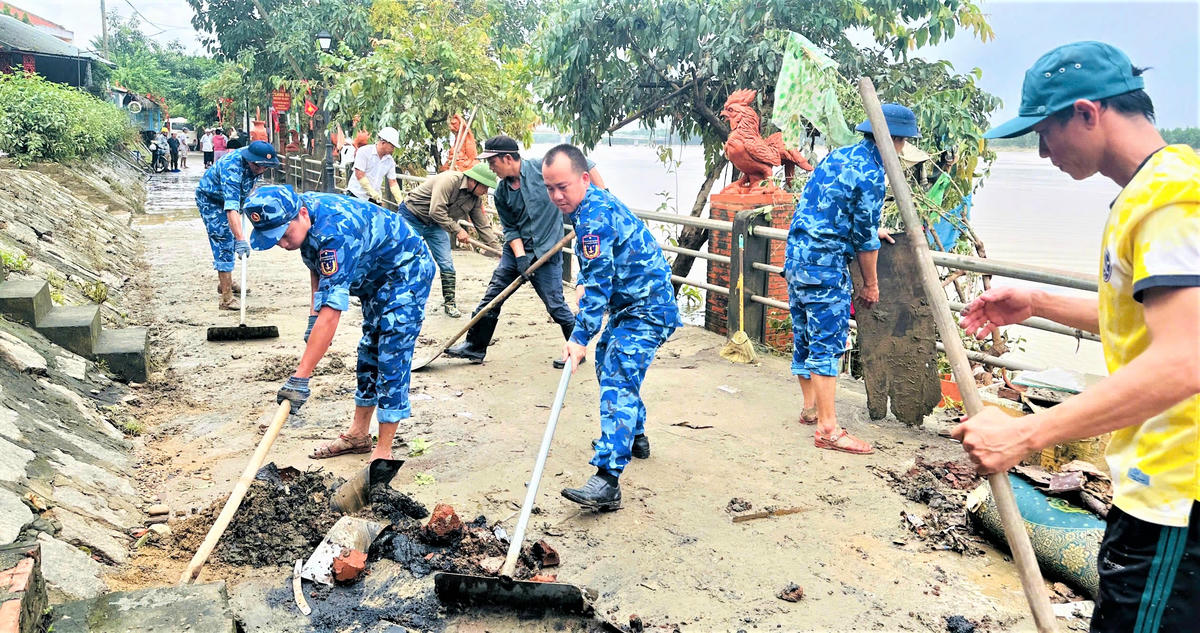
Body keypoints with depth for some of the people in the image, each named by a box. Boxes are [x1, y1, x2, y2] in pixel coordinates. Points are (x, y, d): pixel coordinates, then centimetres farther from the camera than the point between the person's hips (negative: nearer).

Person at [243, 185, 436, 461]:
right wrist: (313, 316, 2)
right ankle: (359, 434, 26)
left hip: (407, 272, -10)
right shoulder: (304, 220, -10)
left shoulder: (334, 233, -38)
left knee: (392, 357, -14)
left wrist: (300, 377, -41)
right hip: (375, 276, 10)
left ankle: (383, 453, -8)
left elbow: (330, 315, -42)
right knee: (369, 351, 15)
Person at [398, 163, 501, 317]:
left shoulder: (475, 199, -5)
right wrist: (457, 230, -30)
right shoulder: (450, 180, -29)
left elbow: (483, 226, 1)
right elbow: (436, 211, -34)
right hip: (411, 218, -6)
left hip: (436, 225, 6)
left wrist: (499, 250, -3)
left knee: (447, 264, -3)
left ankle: (449, 303, 7)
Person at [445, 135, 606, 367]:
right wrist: (520, 256, -10)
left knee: (555, 304, -2)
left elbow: (585, 165, -8)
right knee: (491, 297, 6)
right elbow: (510, 229, 5)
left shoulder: (542, 168, -13)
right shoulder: (501, 192, 3)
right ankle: (475, 347, 19)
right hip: (515, 250, 5)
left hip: (546, 252, -5)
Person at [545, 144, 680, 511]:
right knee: (608, 361, 25)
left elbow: (598, 283, -27)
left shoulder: (595, 216, -23)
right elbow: (593, 273, 27)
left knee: (617, 384, -21)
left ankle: (607, 482, -29)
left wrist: (579, 338, -27)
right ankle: (634, 438, 43)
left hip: (647, 310, -11)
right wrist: (584, 284, 11)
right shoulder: (594, 203, 11)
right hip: (631, 304, 11)